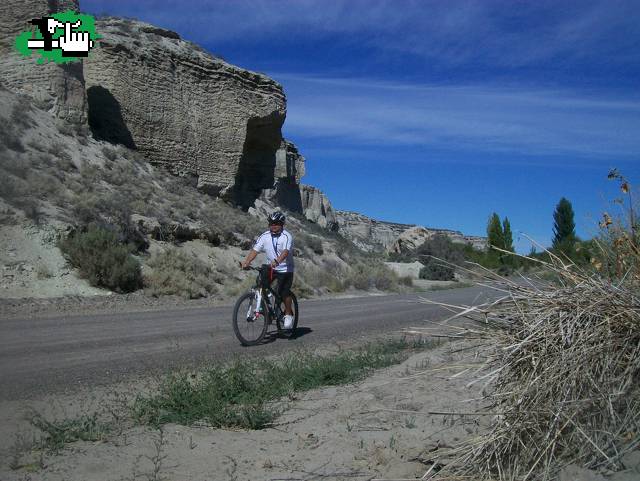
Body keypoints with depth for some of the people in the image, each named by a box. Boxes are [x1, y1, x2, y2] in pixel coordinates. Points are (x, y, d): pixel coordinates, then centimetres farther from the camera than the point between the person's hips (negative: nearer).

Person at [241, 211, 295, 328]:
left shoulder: (287, 236, -17)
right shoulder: (264, 236, -3)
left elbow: (285, 251, -33)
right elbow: (255, 250, -11)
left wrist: (276, 261, -51)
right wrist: (246, 262, -28)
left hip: (285, 269, -4)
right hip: (270, 268, 5)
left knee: (284, 292, -12)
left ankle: (288, 314, 10)